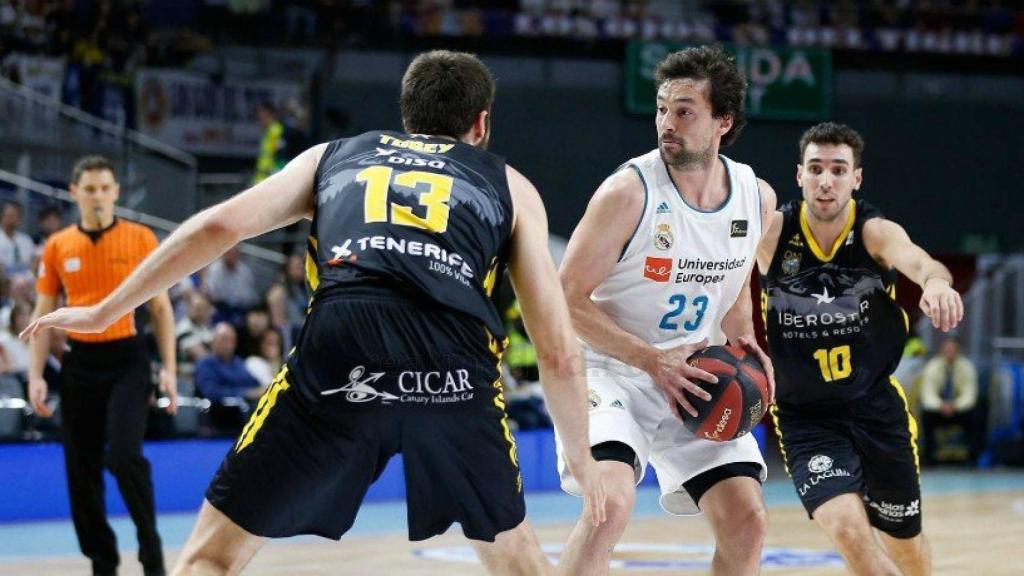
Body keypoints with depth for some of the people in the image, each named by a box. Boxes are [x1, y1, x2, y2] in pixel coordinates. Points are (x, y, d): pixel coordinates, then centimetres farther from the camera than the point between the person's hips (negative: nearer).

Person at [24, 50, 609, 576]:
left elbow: (218, 226, 16)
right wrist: (581, 455, 34)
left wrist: (103, 312, 23)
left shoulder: (334, 156, 29)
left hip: (336, 361, 0)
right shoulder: (510, 186, 26)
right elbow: (559, 350, 20)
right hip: (455, 374, 0)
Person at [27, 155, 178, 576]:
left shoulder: (141, 239, 0)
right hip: (80, 363, 3)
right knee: (82, 469, 4)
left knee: (124, 454, -18)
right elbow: (43, 315, 10)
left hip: (127, 358, -3)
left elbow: (161, 308, 4)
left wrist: (168, 368, -3)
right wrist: (36, 376, 1)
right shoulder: (57, 247, 6)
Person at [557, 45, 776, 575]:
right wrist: (652, 360, -25)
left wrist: (743, 342, -2)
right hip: (610, 372, -6)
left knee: (747, 521, -2)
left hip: (695, 380, 6)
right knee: (612, 502, -29)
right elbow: (569, 299, -17)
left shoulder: (757, 198, -1)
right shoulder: (629, 192, -20)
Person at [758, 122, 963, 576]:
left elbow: (918, 262, -34)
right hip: (805, 417, -1)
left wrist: (936, 282, -59)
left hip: (876, 406, 1)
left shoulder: (875, 232, -14)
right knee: (847, 528, -25)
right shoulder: (773, 232, -10)